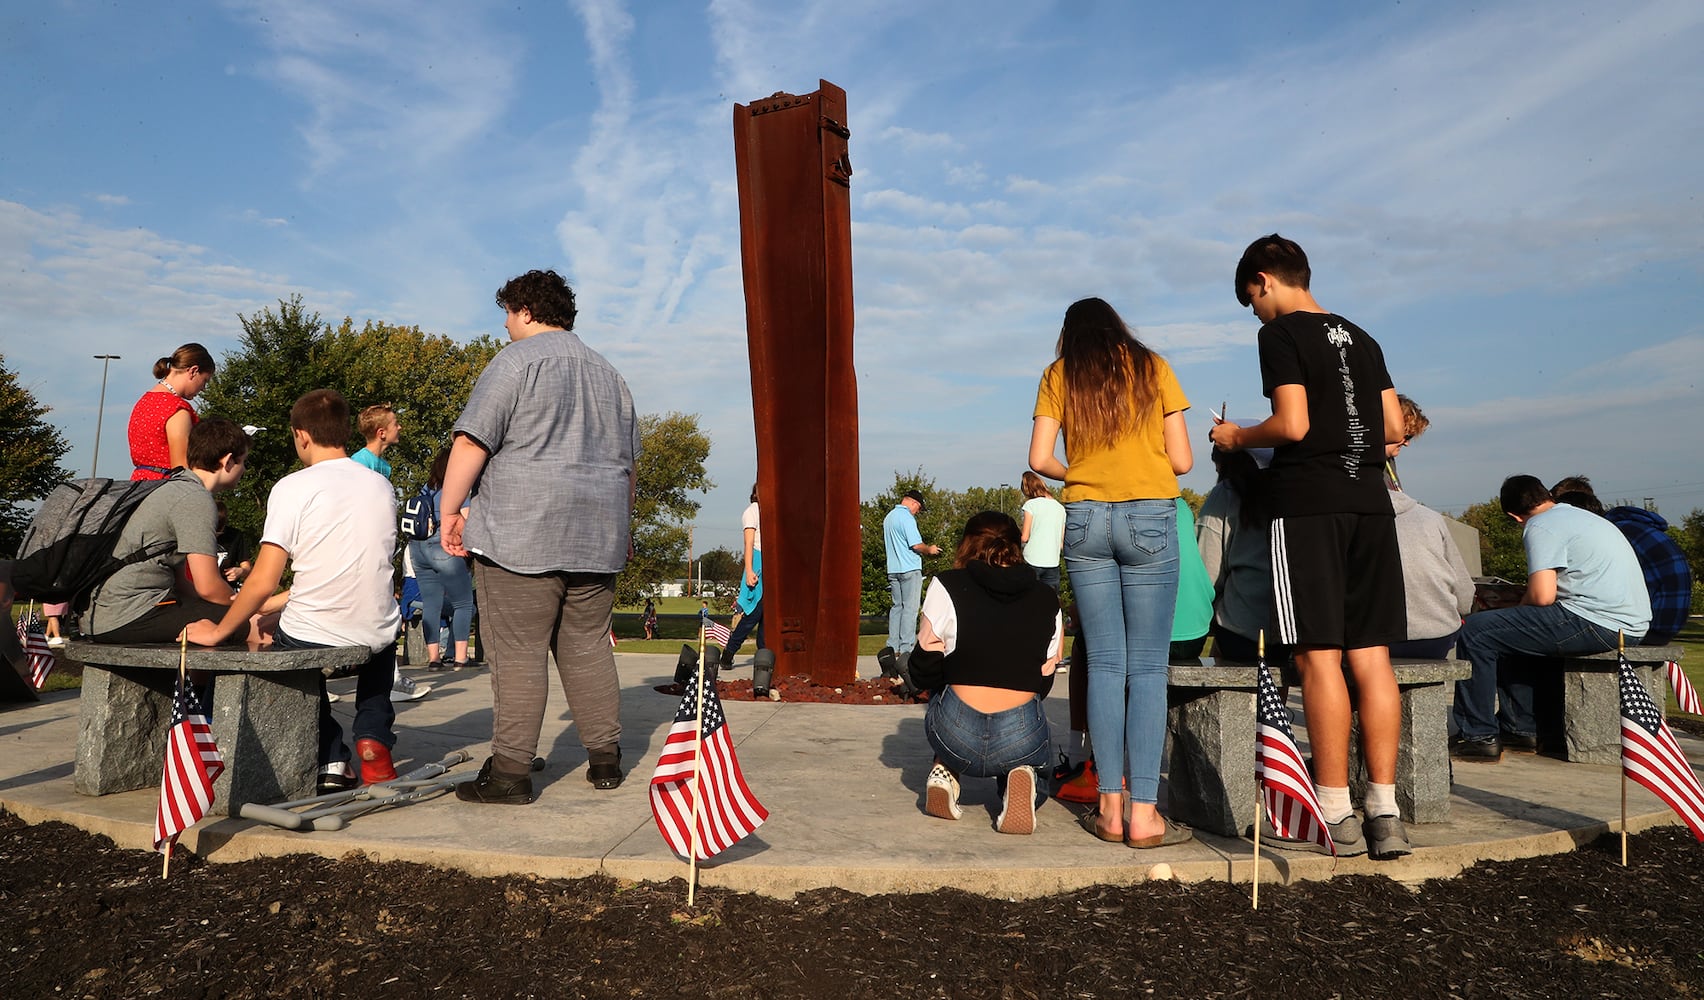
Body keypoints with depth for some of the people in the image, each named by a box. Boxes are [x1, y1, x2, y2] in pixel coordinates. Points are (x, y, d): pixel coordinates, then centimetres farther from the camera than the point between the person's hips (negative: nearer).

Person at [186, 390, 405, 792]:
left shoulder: (292, 488, -10)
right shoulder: (381, 486, 6)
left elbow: (262, 583, -14)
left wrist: (217, 633, 4)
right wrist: (274, 603, 25)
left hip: (311, 639, -4)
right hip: (376, 640, 4)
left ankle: (330, 759, 14)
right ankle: (373, 740, 17)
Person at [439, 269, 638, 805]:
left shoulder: (516, 360, -3)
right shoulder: (607, 372, 20)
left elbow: (472, 442, -11)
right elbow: (629, 460, 24)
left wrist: (450, 511, -5)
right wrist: (622, 529, 31)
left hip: (522, 535, -6)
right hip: (596, 538, 7)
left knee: (518, 653, -4)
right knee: (588, 647, 11)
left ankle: (510, 771, -1)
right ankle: (606, 758, 15)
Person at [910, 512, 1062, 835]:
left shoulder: (948, 587, 2)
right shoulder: (1046, 599, 10)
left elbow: (923, 672, 3)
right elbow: (1043, 683, 14)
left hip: (956, 736, 0)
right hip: (1021, 741, 0)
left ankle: (944, 772, 13)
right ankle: (1018, 774, 6)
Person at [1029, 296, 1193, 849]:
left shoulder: (1059, 375, 10)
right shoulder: (1152, 367, 9)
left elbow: (1040, 458, 2)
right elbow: (1181, 460, 5)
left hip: (1084, 519, 2)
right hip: (1150, 518, -1)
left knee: (1104, 663, 6)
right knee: (1147, 667, -1)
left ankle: (1111, 807, 6)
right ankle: (1143, 814, -3)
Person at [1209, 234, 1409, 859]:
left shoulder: (1281, 334, -2)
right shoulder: (1361, 339, 18)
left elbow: (1293, 425, -13)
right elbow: (1394, 428, 16)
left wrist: (1237, 437, 4)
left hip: (1308, 503, -7)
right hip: (1371, 503, 7)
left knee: (1320, 657, -5)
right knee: (1371, 656, 5)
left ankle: (1336, 818, -1)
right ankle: (1385, 814, 8)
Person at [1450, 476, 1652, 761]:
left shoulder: (1540, 527, -6)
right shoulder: (1582, 516, 24)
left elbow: (1542, 595, -17)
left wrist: (1518, 607, 5)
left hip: (1596, 624, -10)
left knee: (1475, 631, -8)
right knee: (1509, 633, 25)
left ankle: (1478, 735, -5)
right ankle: (1521, 728, 25)